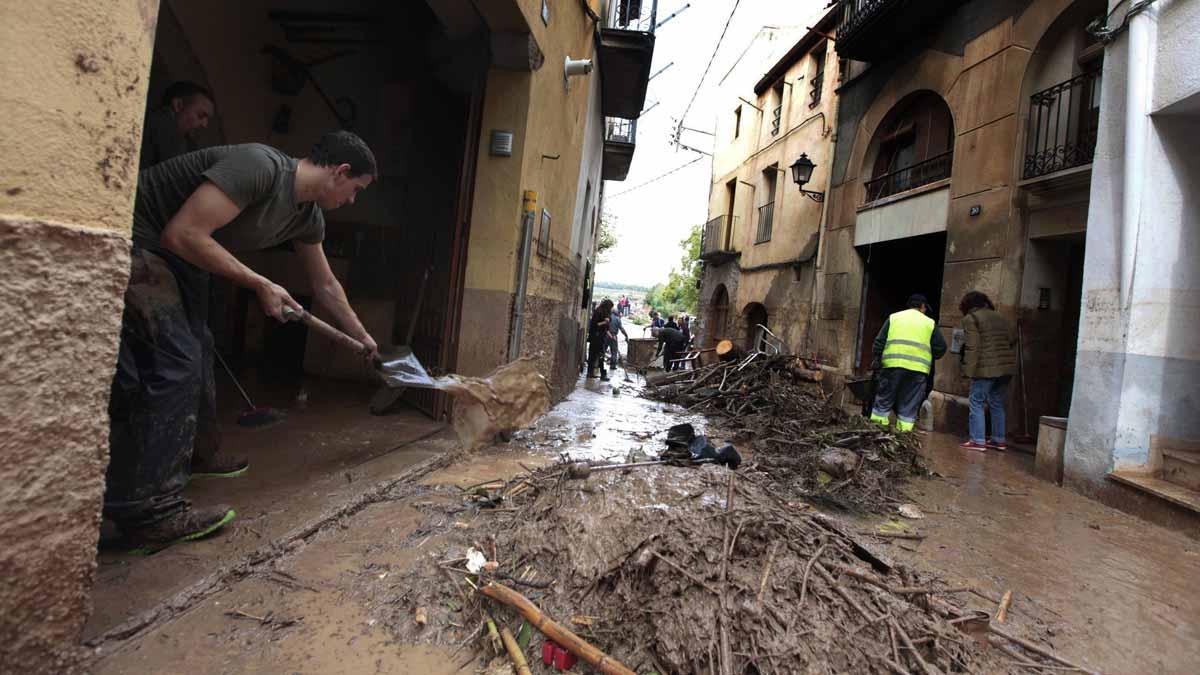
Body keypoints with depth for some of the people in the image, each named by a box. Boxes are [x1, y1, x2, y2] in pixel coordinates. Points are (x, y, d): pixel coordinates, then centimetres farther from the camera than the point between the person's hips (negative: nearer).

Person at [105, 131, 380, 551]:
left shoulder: (308, 216, 1)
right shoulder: (258, 166, -27)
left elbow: (325, 286, 12)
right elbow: (183, 234, -31)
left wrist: (362, 337, 18)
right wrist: (260, 285, -23)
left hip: (179, 254, 10)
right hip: (136, 239, -10)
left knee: (196, 352, 17)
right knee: (173, 361, -17)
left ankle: (199, 452, 36)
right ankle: (149, 511, -11)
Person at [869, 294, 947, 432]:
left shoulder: (893, 317, 13)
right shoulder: (930, 323, 13)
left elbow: (880, 341, 5)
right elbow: (941, 347, 8)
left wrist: (877, 359, 12)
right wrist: (929, 359, 25)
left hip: (893, 365, 0)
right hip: (918, 369, 0)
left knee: (883, 400, 6)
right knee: (909, 407, 8)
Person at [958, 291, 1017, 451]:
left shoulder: (970, 318, -3)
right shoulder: (1000, 316, 19)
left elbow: (972, 346, -12)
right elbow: (1013, 340, 16)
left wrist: (969, 369, -11)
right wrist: (1009, 359, 23)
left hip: (986, 368, -7)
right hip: (1007, 367, 7)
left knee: (977, 403, -1)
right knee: (997, 403, 16)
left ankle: (978, 441, -2)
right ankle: (998, 439, 21)